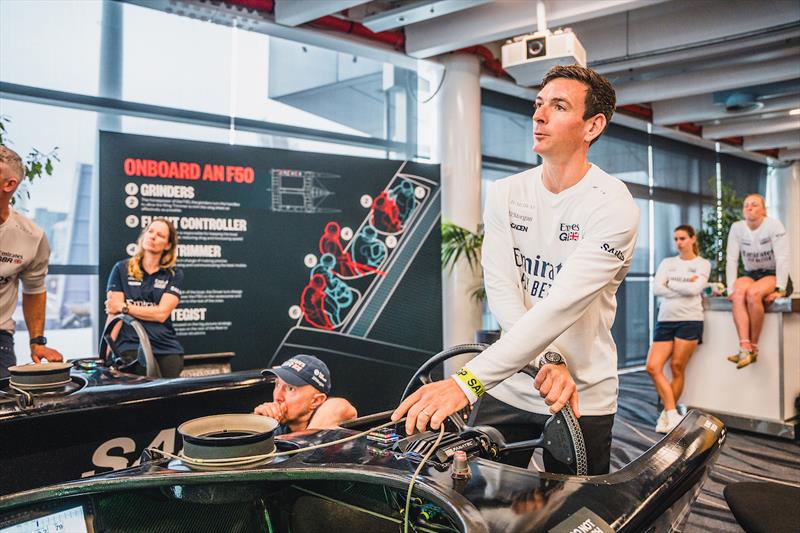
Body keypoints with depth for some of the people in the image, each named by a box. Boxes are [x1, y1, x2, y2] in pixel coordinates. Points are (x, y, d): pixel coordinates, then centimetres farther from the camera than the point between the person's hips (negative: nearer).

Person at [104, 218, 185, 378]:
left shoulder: (174, 275, 8)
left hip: (167, 348, 1)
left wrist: (124, 307, -4)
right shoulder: (121, 269, 8)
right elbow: (114, 313, -1)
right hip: (131, 347, -1)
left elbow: (161, 313, -4)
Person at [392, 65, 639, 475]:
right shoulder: (505, 193, 1)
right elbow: (502, 290, -8)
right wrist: (549, 361, -25)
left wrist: (467, 381, -35)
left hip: (583, 399, -3)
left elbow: (562, 306, -27)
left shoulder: (614, 205, -14)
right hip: (506, 387, 4)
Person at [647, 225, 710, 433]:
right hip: (665, 320, 4)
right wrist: (685, 286, -6)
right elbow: (657, 289, 0)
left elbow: (695, 288, -11)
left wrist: (670, 284, -2)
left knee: (677, 367, -3)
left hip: (690, 320, -4)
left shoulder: (702, 264, 7)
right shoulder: (667, 263, 16)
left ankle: (667, 414, 9)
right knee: (653, 367, -8)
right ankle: (673, 414, -2)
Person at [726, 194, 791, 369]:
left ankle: (754, 347, -23)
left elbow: (782, 259, -17)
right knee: (738, 293, -30)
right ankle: (744, 348, -41)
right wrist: (731, 289, -15)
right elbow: (731, 260, -6)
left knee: (753, 293, -34)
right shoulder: (737, 227, -2)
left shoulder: (774, 225, -12)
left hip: (774, 276, -3)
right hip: (751, 275, 3)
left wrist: (779, 289, -25)